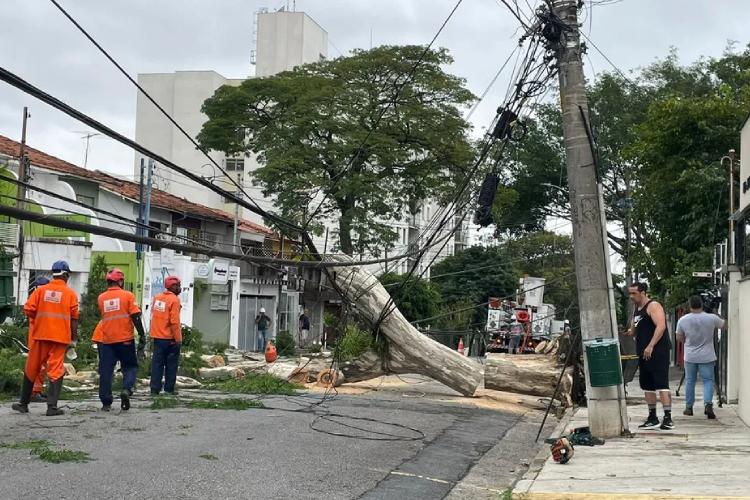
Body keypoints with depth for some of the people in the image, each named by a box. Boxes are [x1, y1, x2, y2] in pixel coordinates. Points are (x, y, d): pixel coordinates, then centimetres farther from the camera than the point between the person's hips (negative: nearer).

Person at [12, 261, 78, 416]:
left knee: (32, 369, 13)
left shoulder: (41, 290, 4)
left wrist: (37, 320, 16)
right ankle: (52, 406, -7)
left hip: (41, 335, 2)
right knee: (56, 371, 0)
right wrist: (74, 338, 4)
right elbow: (74, 318, -1)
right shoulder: (70, 293, 0)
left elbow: (28, 309, -3)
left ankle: (23, 403, 23)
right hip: (60, 336, -2)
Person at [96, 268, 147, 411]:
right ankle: (127, 389, -15)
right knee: (130, 366, 10)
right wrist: (142, 335, -5)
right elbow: (135, 317, -8)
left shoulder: (101, 298, 6)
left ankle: (106, 403, 5)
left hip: (106, 340, 3)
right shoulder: (128, 295, -4)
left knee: (106, 370, 6)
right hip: (125, 339, -3)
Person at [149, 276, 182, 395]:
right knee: (171, 364, 6)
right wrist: (178, 339, -14)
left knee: (157, 363, 7)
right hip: (170, 338, -6)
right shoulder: (174, 300, -13)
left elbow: (153, 316, 13)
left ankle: (154, 389, 5)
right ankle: (169, 389, 10)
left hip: (157, 337, 6)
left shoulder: (157, 298, 7)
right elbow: (174, 321, -18)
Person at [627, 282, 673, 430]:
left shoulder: (653, 306, -9)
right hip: (644, 354, 10)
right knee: (647, 386, 12)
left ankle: (668, 418, -13)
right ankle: (652, 418, 19)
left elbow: (661, 326, -21)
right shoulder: (637, 310, 19)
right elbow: (633, 330, 29)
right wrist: (628, 333, 7)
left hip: (657, 351, -10)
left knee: (661, 384, -12)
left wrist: (650, 346, -26)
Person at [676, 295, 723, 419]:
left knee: (690, 381, 12)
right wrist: (723, 320, 31)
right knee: (708, 381, 3)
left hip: (690, 357, 1)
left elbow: (679, 338, 3)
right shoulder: (711, 318, -9)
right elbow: (723, 325, 10)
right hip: (707, 357, -1)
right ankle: (708, 404, -15)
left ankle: (688, 407, 16)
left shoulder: (683, 320, -6)